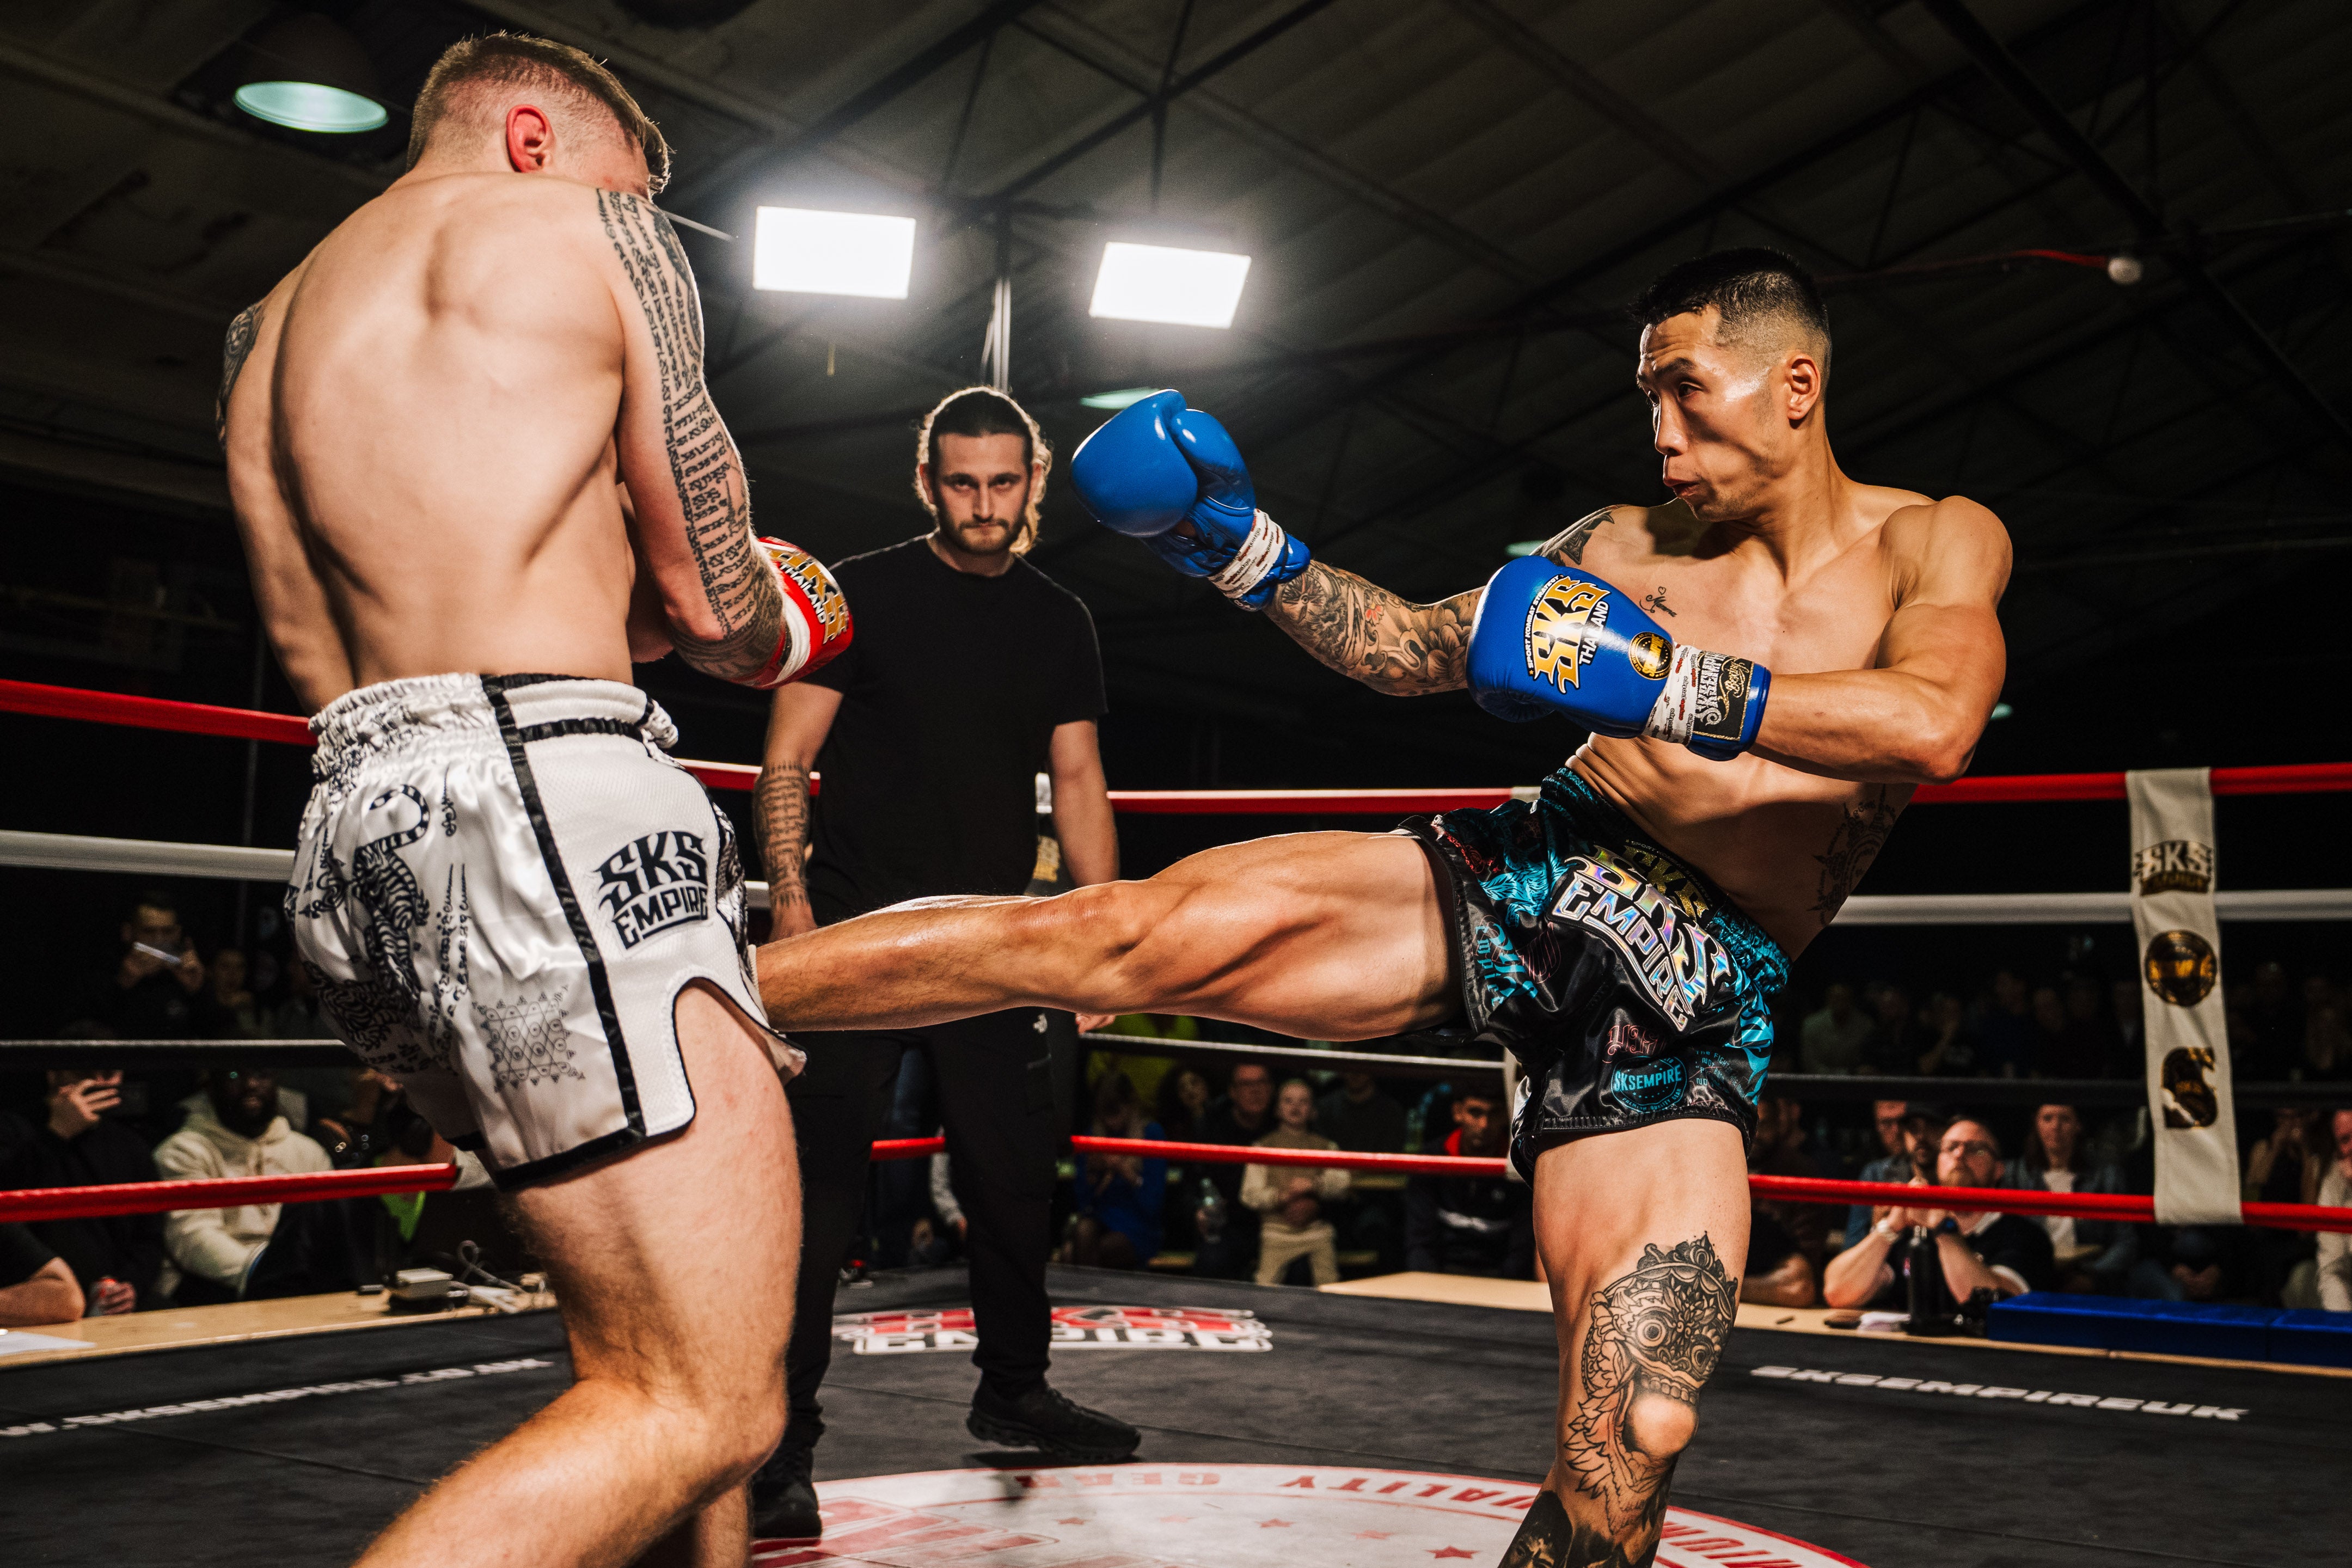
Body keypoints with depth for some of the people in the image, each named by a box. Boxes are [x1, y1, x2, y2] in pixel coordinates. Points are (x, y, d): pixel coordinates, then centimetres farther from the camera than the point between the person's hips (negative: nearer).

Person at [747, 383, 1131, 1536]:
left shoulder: (1056, 621, 12)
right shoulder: (864, 592, 0)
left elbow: (1076, 780, 14)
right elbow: (790, 755, -3)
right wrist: (790, 895, -15)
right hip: (858, 931, -4)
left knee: (1014, 1177, 12)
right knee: (819, 1183, -8)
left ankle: (1013, 1392, 31)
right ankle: (780, 1439, 0)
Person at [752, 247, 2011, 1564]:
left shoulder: (1935, 543, 5)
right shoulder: (1628, 546, 14)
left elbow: (1935, 725, -18)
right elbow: (1412, 647, 21)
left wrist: (1659, 684, -27)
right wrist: (1249, 553, 8)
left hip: (1694, 1005, -2)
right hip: (1524, 879, 2)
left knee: (1633, 1442, -16)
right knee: (1104, 934, -14)